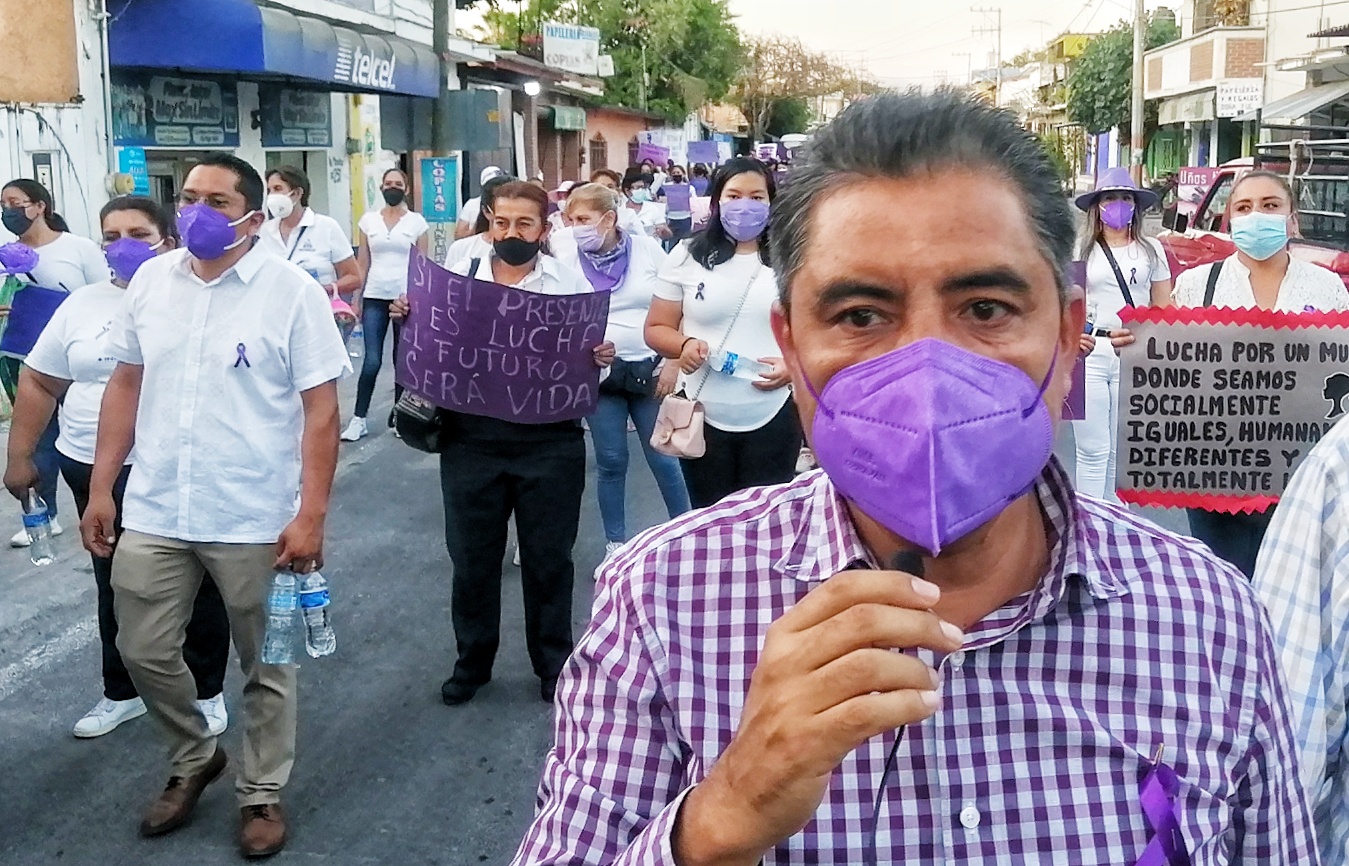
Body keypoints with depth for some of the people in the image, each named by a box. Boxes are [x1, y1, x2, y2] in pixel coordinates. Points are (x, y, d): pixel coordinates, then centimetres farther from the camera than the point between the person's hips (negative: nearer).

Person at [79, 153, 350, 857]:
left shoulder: (293, 291, -9)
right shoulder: (150, 281, 4)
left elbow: (321, 410, -10)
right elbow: (125, 386, 11)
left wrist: (310, 515, -16)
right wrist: (101, 488, 8)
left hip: (255, 519, -4)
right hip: (153, 512, 4)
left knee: (264, 665, 10)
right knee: (144, 652, 13)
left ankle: (262, 793, 30)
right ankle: (193, 759, 39)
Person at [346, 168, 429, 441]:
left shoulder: (417, 222, 3)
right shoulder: (368, 220, 7)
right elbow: (362, 263, 10)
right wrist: (356, 299, 6)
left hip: (407, 298, 0)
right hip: (375, 298, 1)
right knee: (372, 360, -6)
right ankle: (359, 419, 2)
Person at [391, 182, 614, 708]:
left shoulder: (569, 282, 2)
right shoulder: (459, 275, 5)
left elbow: (588, 355, 3)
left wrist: (602, 358, -19)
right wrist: (409, 317, -7)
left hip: (550, 442, -1)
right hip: (472, 437, 1)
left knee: (548, 557, 10)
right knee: (472, 555, 11)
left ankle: (553, 664, 27)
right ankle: (472, 661, 30)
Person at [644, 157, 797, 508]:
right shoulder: (687, 256, 2)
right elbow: (656, 329, 7)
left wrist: (794, 364, -12)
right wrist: (684, 345, -15)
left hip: (772, 416, 0)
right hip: (703, 416, 1)